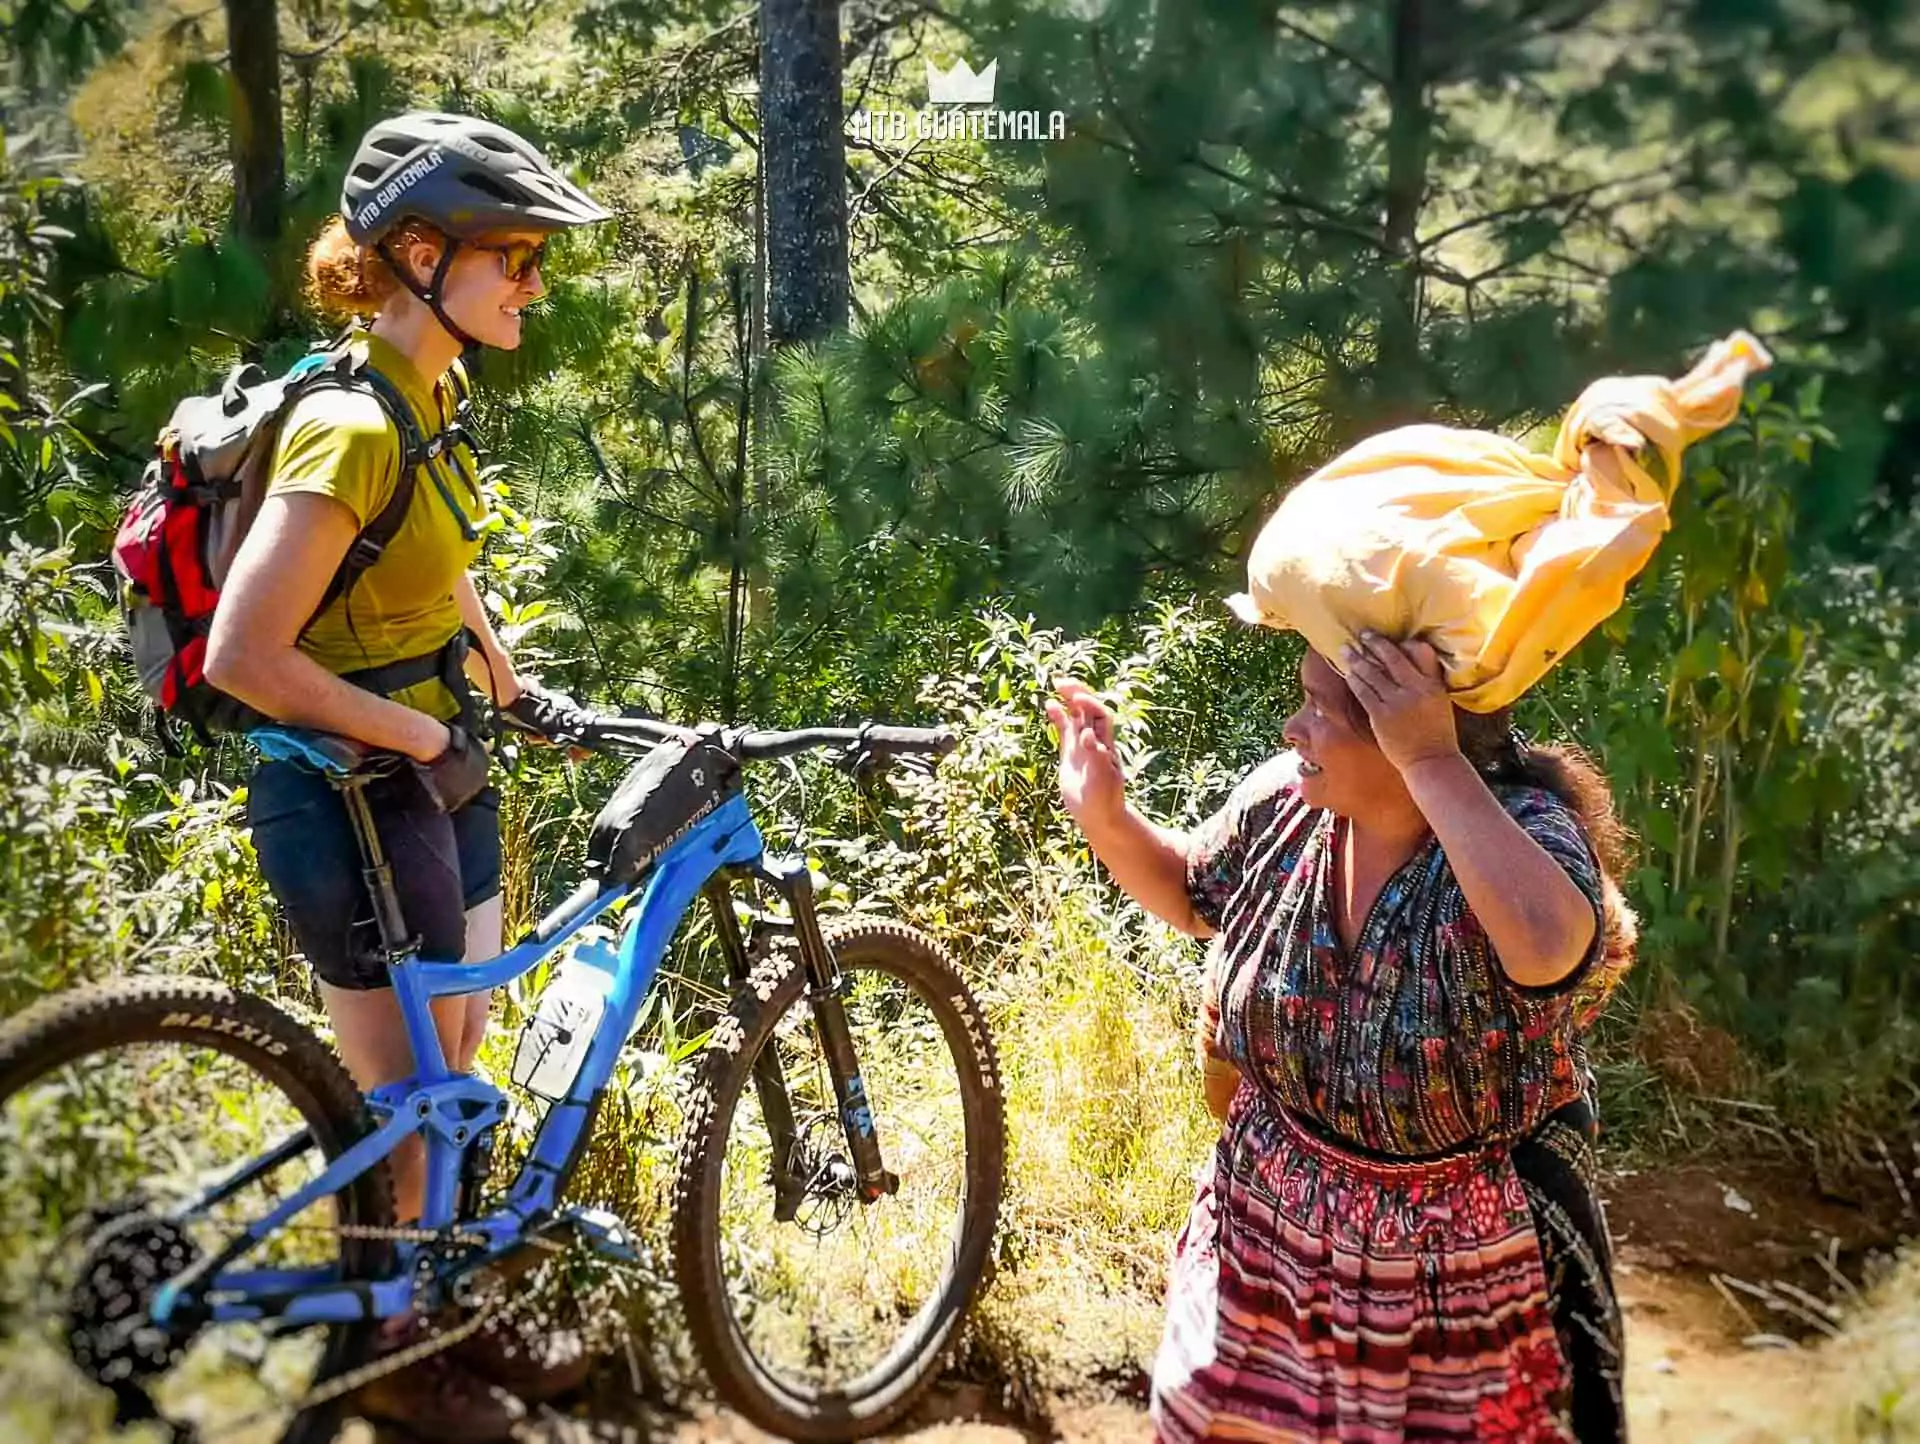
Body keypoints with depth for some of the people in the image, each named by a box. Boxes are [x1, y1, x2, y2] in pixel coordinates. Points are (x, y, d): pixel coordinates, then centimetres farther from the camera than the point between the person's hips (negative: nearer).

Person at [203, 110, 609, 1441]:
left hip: (440, 773, 9)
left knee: (460, 1064, 20)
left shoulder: (436, 402, 4)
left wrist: (518, 693, 17)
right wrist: (420, 735, -21)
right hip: (352, 797, -9)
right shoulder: (353, 427, -26)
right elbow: (244, 657, -28)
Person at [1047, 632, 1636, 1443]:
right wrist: (1104, 819, -10)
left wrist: (1431, 761, -44)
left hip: (1456, 1255, -4)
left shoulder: (1527, 828, -26)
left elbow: (1549, 949, -50)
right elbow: (1189, 897, 10)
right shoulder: (1284, 800, -10)